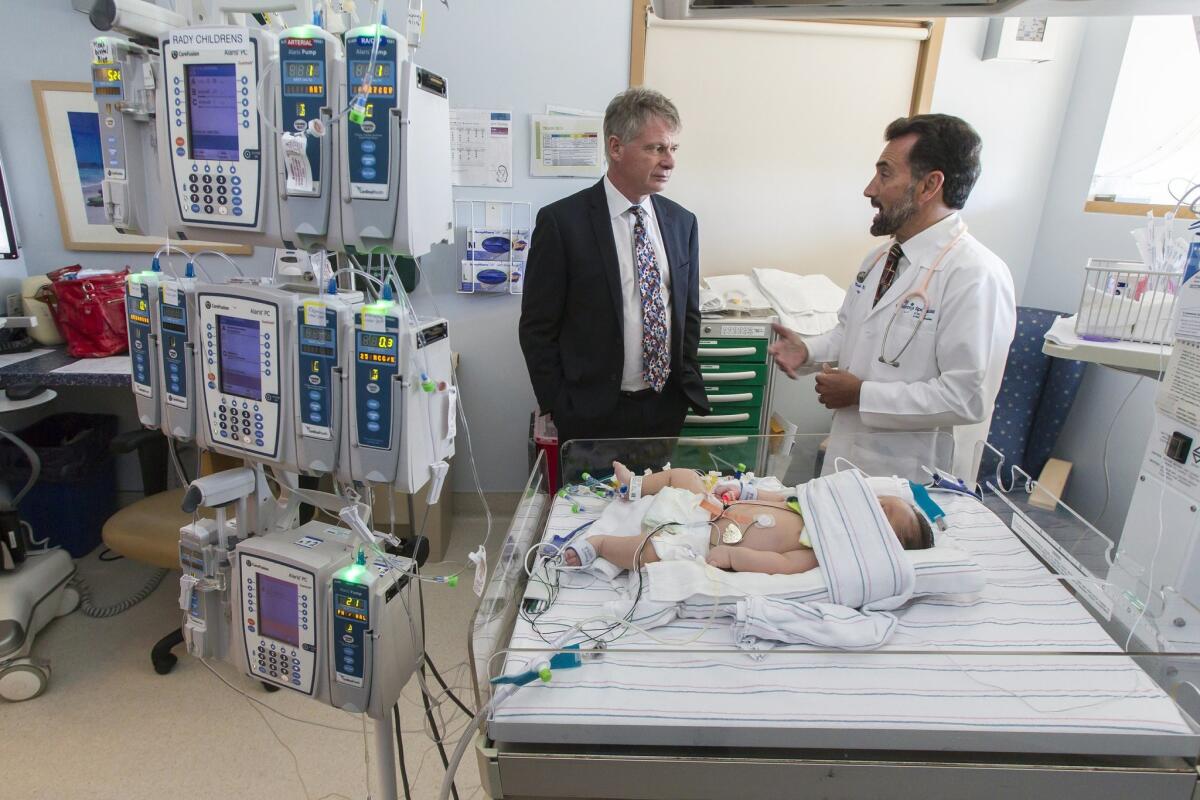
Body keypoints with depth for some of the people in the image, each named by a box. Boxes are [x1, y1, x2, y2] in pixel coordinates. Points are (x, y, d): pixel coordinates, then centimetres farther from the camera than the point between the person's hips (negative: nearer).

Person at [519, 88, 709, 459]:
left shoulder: (682, 222, 6)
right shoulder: (561, 221, -10)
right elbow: (537, 327, -7)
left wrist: (688, 387, 7)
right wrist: (557, 410, -9)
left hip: (666, 409, 5)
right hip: (592, 415, -4)